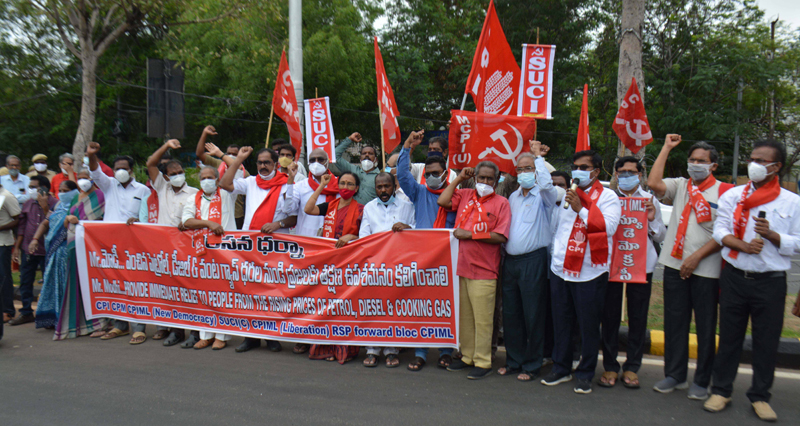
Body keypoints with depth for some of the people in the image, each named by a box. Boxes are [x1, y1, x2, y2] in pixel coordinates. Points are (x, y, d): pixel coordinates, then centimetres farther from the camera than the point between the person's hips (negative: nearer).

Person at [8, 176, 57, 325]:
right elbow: (22, 226, 12)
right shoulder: (28, 204, 8)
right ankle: (26, 313, 23)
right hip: (28, 249, 6)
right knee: (25, 282, 11)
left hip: (46, 250, -5)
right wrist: (16, 247, 10)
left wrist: (45, 207, -21)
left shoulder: (54, 204, -8)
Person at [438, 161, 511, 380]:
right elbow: (442, 201, 1)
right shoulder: (464, 195, 12)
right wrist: (459, 178, 6)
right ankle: (467, 356, 27)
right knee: (464, 317, 14)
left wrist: (469, 234, -14)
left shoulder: (501, 203, -3)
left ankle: (483, 362, 10)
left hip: (484, 271, -5)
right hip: (461, 266, 5)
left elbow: (500, 237, -11)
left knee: (482, 319, -1)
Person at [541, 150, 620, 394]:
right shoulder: (568, 196, 17)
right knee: (561, 322, 11)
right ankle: (561, 368, 24)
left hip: (590, 272, -5)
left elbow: (607, 228, -17)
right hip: (561, 269, 5)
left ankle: (585, 374, 17)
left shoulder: (608, 197, -2)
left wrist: (581, 209, -19)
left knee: (588, 326, 3)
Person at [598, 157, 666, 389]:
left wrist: (652, 220, -8)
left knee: (638, 318, 6)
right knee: (610, 316, 3)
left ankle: (632, 367, 19)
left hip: (641, 264, 1)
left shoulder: (650, 201, 11)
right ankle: (610, 366, 15)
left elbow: (660, 237, 11)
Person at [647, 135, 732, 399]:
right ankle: (675, 374, 23)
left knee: (705, 327, 5)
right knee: (674, 323, 10)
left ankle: (702, 381, 18)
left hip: (706, 269, -3)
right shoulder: (680, 186, 9)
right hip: (675, 265, 3)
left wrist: (697, 256, -14)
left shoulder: (724, 192, -2)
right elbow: (653, 184, -11)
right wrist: (666, 148, -3)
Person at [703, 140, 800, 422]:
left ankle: (760, 396, 22)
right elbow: (720, 232, -2)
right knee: (729, 335, 8)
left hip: (771, 281, -1)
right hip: (734, 278, 1)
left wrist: (771, 234, -17)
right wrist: (744, 246, -18)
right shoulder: (732, 196, 6)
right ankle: (721, 390, 19)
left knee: (767, 340, 6)